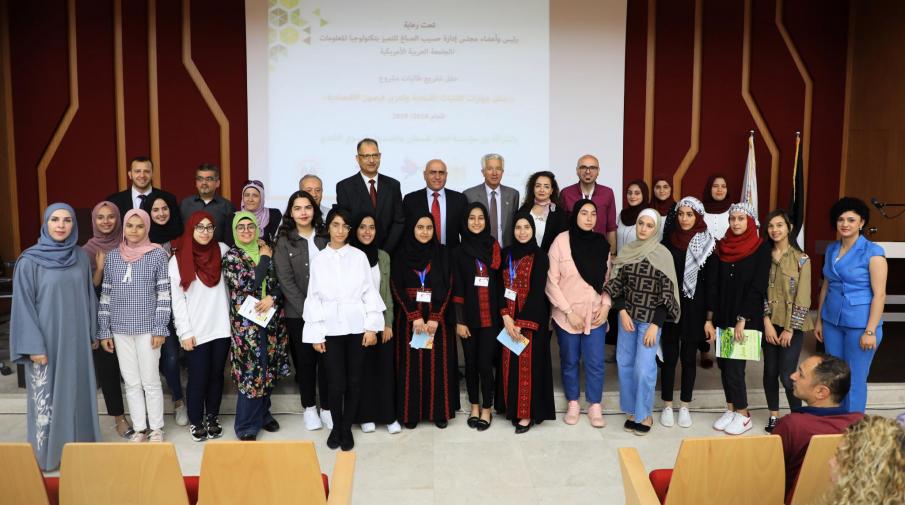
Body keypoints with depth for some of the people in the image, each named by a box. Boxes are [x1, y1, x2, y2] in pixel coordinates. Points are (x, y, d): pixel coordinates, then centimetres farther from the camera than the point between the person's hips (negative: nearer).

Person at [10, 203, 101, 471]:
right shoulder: (29, 261, -9)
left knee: (78, 392, 11)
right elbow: (23, 305, -9)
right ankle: (47, 454, 19)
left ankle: (79, 447, 25)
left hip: (76, 339, 4)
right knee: (47, 397, 5)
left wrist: (92, 333, 11)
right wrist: (34, 345, -13)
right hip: (46, 340, -4)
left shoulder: (81, 257, 3)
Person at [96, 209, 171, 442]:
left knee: (151, 381, 4)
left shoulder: (157, 254, -4)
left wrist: (160, 328, -9)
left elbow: (164, 293, -5)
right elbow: (106, 295, 8)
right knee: (131, 382, 10)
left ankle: (156, 428, 17)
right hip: (120, 329, 3)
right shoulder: (112, 256, 6)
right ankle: (139, 428, 21)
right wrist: (104, 331, 5)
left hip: (147, 327, -3)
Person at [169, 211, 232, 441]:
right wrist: (185, 332, -8)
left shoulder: (223, 250, 3)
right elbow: (177, 300, -4)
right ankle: (195, 421, 23)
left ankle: (212, 417, 28)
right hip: (197, 331, -2)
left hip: (221, 327, 2)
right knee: (198, 378, 4)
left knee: (216, 375, 12)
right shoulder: (178, 260, -3)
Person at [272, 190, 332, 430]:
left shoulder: (325, 237, 5)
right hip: (298, 312, -1)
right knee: (305, 359, 7)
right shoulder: (284, 241, -1)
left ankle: (326, 408, 15)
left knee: (326, 358, 2)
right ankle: (309, 408, 22)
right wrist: (306, 310, -13)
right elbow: (285, 280, -6)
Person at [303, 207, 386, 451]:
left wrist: (372, 326, -5)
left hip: (357, 327, 0)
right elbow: (314, 297, 4)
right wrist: (316, 333, 0)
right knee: (336, 382, 1)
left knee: (354, 381, 5)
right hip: (331, 329, 0)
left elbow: (369, 292, 2)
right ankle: (336, 426, 22)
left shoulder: (359, 256, 3)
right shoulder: (319, 259, 6)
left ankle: (347, 428, 21)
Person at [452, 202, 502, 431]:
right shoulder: (460, 252, 1)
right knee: (471, 363, 10)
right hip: (468, 317, 1)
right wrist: (459, 321, -6)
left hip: (490, 317, 0)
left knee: (485, 364, -1)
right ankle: (474, 407, 27)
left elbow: (501, 283, 3)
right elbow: (457, 290, -1)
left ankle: (486, 409, 16)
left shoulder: (494, 248, 3)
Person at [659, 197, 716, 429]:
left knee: (689, 357, 10)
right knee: (670, 357, 6)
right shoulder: (668, 240, 0)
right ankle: (667, 406, 18)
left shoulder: (708, 243, -2)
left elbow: (711, 281, -3)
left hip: (694, 308, 0)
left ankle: (684, 407, 22)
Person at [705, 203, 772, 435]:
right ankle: (730, 409, 24)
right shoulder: (721, 247, 6)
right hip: (722, 317, 4)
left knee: (734, 366, -4)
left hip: (746, 318, -4)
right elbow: (713, 284, 4)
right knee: (724, 364, 8)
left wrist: (742, 320, -14)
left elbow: (758, 287, -10)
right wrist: (709, 319, 0)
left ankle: (743, 414, 13)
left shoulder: (762, 249, -6)